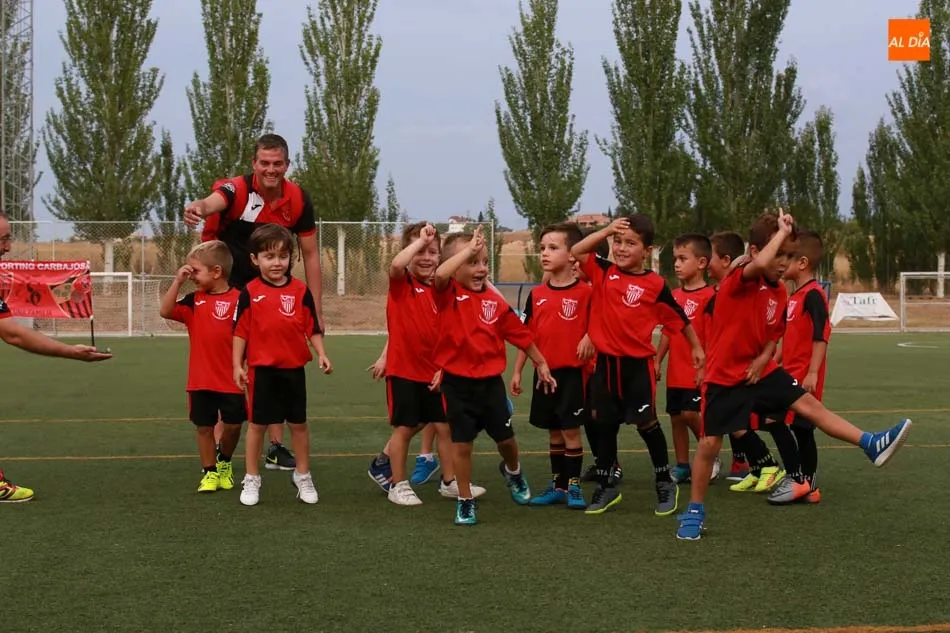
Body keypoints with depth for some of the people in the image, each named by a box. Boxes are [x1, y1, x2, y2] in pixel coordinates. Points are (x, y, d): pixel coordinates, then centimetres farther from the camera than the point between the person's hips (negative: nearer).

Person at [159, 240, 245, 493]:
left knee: (233, 425, 5)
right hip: (200, 379, 3)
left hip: (230, 379, -3)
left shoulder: (237, 298, -7)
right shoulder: (194, 300, 4)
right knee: (204, 426, 8)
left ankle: (224, 463, 31)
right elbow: (165, 311, -6)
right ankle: (210, 472, 22)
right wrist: (178, 281, -12)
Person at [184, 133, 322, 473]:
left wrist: (317, 309, -3)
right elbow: (213, 202, -46)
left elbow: (310, 255, -1)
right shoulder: (238, 189, -21)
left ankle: (276, 447, 20)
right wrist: (199, 208, -71)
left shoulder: (299, 200, -9)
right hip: (231, 289, -4)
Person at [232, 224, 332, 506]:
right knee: (257, 423, 7)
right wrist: (237, 365, -4)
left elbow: (313, 327, 3)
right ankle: (251, 479, 17)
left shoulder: (301, 291, 0)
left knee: (299, 423, 10)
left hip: (294, 368, 2)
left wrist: (321, 354, -8)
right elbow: (240, 331, -1)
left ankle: (303, 476, 23)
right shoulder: (250, 293, -4)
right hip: (262, 369, -1)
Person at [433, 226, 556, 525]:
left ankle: (512, 470, 46)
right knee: (462, 442, 3)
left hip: (490, 382, 3)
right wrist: (469, 248, -26)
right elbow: (440, 274, -32)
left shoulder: (495, 301, 0)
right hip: (457, 382, -3)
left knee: (505, 438, 13)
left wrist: (541, 363, 15)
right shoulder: (448, 294, -9)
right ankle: (465, 501, 17)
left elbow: (520, 334, 9)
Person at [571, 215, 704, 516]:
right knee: (605, 425, 11)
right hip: (607, 362, 4)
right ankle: (605, 486, 22)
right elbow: (576, 251, -4)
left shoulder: (655, 284, -7)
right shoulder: (604, 273, 2)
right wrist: (606, 230, -11)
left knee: (646, 424, 1)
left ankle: (665, 483, 17)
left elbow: (679, 318, 3)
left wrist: (696, 347, 10)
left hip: (638, 364, -4)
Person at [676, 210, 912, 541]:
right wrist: (782, 230, -29)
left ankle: (871, 445, -4)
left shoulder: (776, 289, 5)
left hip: (759, 368, 6)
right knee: (709, 443, -1)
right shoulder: (738, 278, -19)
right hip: (724, 375, -6)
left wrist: (761, 361, 6)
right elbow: (759, 265, -43)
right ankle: (694, 512, 12)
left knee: (809, 404, -2)